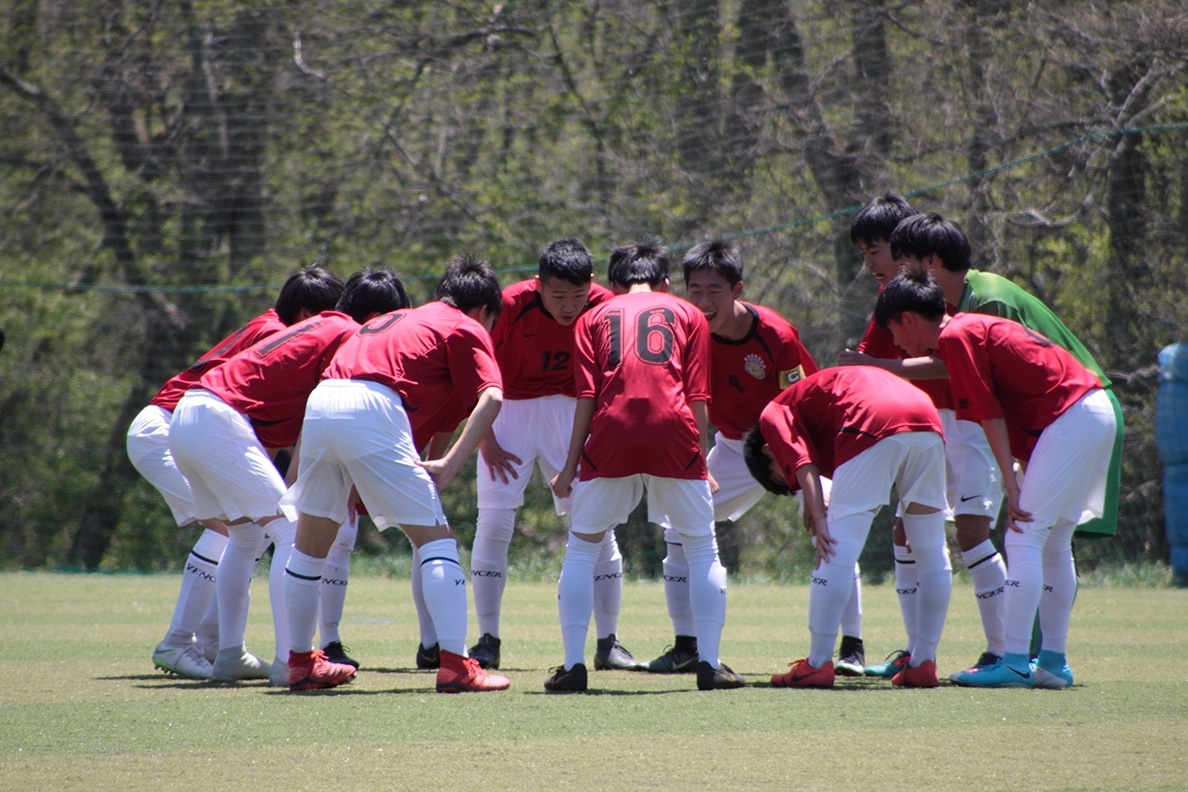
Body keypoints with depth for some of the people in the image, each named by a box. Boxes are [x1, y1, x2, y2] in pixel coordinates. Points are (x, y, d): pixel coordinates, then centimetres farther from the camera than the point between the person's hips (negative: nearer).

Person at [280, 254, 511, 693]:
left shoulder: (394, 320, 35)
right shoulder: (467, 330, 15)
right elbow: (491, 398, -3)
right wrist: (450, 464, -7)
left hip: (320, 402, 6)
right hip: (372, 410, -6)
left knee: (310, 543, 20)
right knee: (436, 538, -1)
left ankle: (300, 661, 29)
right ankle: (454, 664, -10)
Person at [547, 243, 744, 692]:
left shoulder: (595, 318, 21)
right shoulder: (687, 315, 21)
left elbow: (587, 396, 8)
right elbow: (698, 397, 10)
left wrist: (570, 465, 9)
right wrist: (703, 464, 14)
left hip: (611, 436, 0)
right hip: (674, 436, 0)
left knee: (581, 550, 13)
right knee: (702, 550, 14)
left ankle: (573, 665, 5)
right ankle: (710, 664, 6)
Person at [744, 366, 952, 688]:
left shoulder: (774, 414, 21)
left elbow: (803, 464, 1)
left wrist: (819, 520, -8)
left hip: (874, 426, -7)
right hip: (927, 420, 7)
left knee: (838, 548, -2)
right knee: (931, 551, 15)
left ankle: (818, 664, -2)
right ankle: (923, 662, 19)